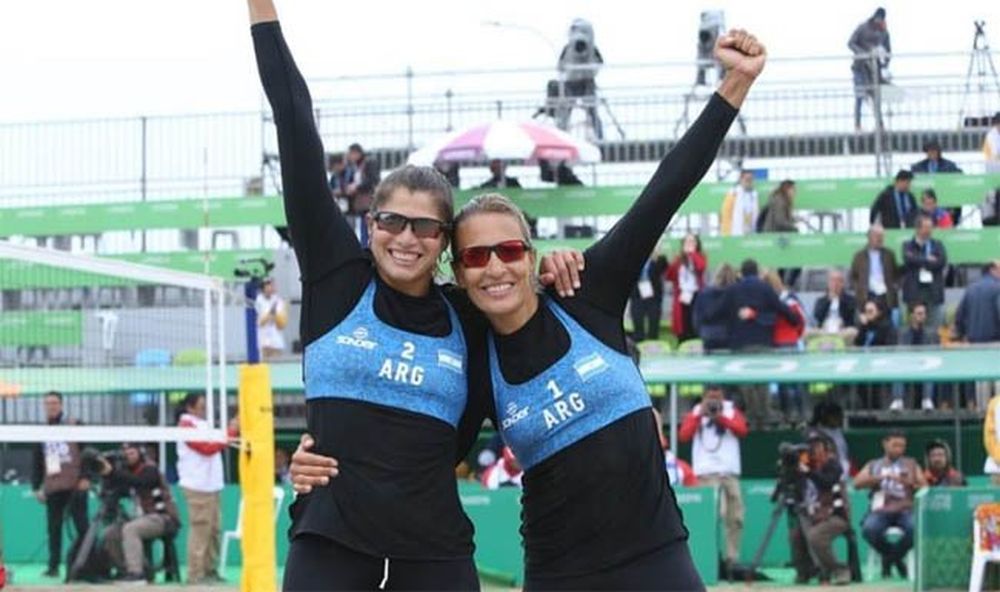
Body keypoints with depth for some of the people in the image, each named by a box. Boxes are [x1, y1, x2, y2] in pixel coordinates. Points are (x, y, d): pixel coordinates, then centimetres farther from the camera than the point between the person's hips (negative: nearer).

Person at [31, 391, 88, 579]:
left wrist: (85, 477, -10)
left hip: (75, 485, -4)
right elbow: (37, 463, 19)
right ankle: (53, 565, 7)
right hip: (52, 487, 4)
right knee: (53, 528, 3)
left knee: (82, 526, -5)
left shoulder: (75, 426, 4)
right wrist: (36, 487, 13)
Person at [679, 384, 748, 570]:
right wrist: (700, 415, -5)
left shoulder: (732, 411, 16)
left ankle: (732, 557, 5)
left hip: (730, 471, 2)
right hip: (706, 473, -2)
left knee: (734, 517, 1)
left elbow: (742, 430, 0)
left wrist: (721, 417, -7)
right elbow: (683, 435, 0)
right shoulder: (695, 413, 14)